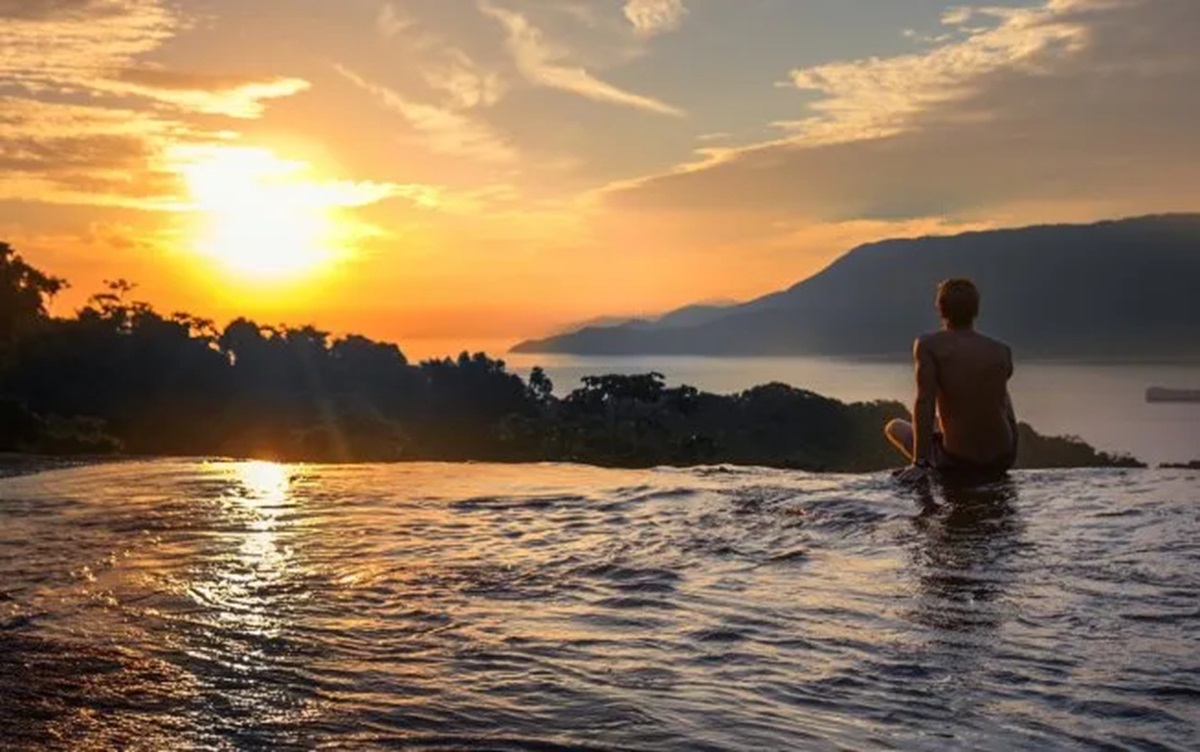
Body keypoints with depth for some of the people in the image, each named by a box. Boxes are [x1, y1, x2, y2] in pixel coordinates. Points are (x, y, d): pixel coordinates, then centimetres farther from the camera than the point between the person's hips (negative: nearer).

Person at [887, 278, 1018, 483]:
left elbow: (924, 401, -19)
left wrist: (920, 462, -18)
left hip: (958, 461, -3)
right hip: (1003, 459, 3)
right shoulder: (1003, 352, 1)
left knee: (894, 427, 24)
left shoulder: (928, 345, -10)